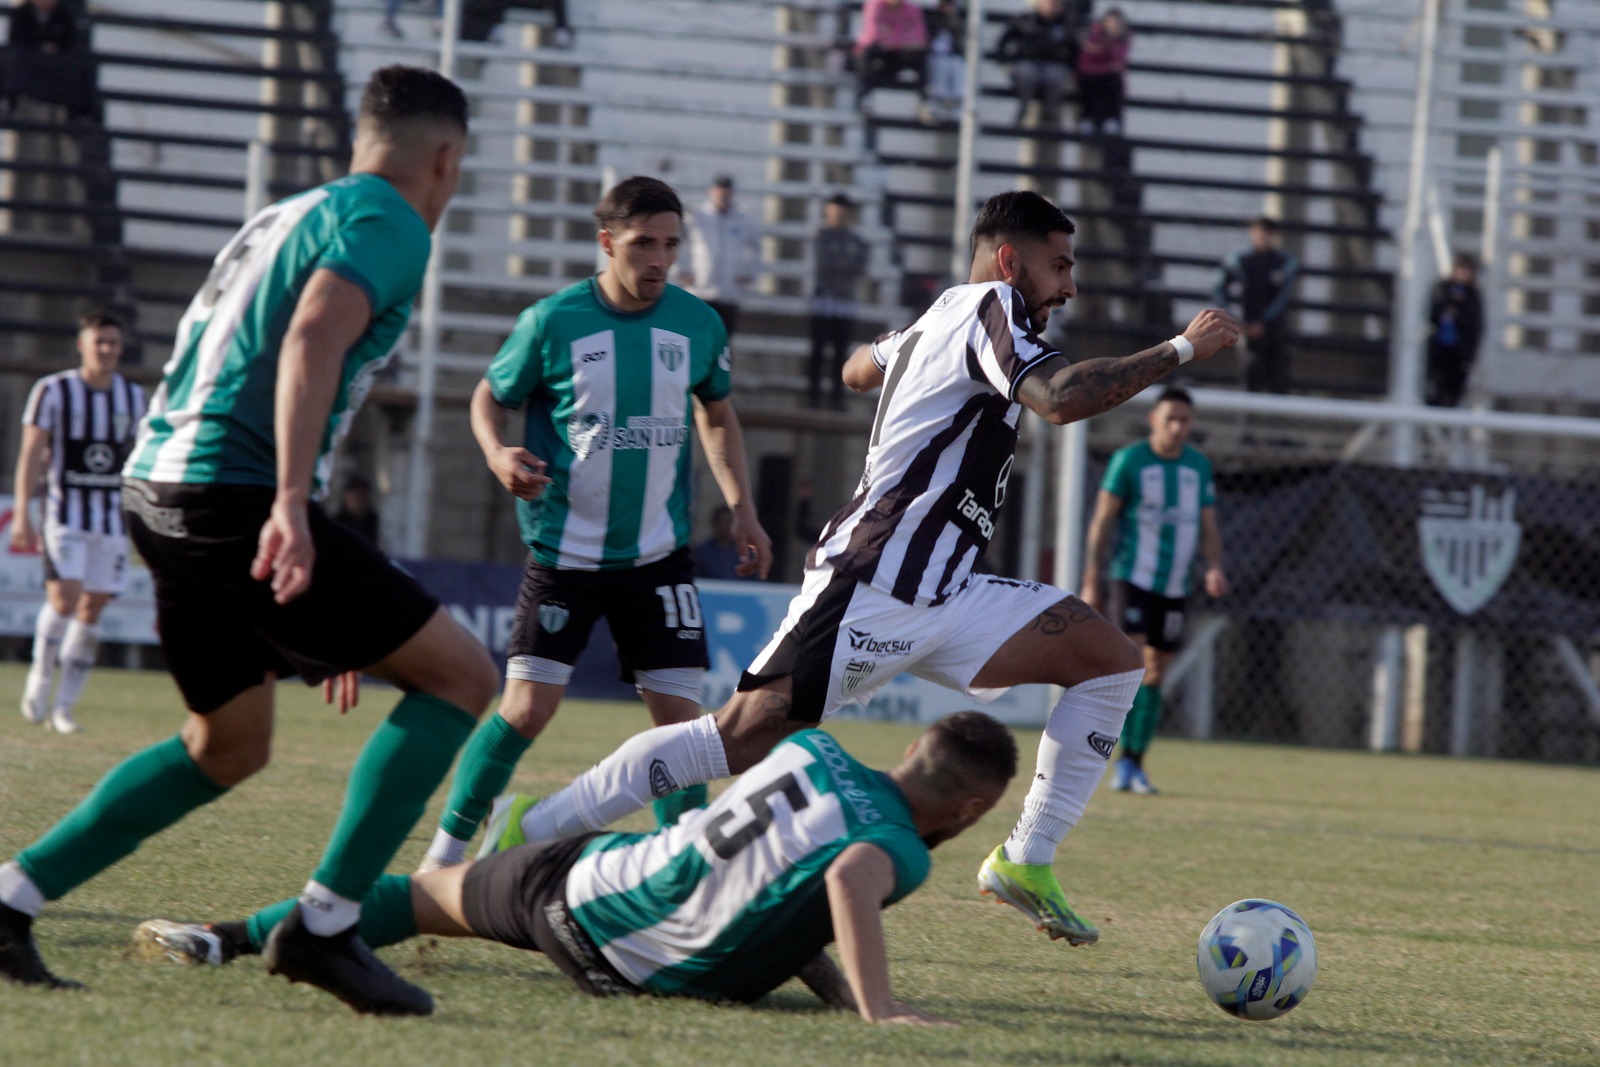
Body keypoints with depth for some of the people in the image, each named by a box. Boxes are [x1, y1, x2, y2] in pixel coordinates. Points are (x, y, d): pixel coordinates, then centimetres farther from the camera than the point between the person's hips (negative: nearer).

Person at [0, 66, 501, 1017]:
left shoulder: (283, 218, 27)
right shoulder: (388, 223, -2)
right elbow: (313, 340, -21)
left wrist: (324, 621, 36)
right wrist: (291, 502, -33)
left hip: (159, 487, 9)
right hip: (237, 498, -9)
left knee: (229, 747, 25)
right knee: (462, 676, -2)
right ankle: (325, 927, -8)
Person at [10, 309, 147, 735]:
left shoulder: (134, 396, 8)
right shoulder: (53, 391, -3)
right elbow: (31, 453, -4)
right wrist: (22, 515, -11)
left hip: (113, 516, 4)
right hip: (65, 511, -4)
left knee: (92, 609, 1)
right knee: (64, 598, -20)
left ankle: (63, 708, 6)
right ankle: (40, 676, 3)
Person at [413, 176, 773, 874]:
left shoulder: (698, 324, 1)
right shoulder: (552, 322, -9)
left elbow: (716, 413, 19)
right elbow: (490, 396, 5)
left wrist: (741, 509, 10)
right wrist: (497, 453, -16)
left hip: (658, 555, 3)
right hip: (564, 552, -3)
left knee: (678, 714, -3)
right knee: (526, 710, -9)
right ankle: (445, 853, 7)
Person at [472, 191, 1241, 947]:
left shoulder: (938, 319, 20)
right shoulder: (989, 308, -9)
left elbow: (859, 369, 39)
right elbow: (1060, 399, -27)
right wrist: (1181, 350, -20)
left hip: (944, 599, 10)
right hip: (872, 592, -10)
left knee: (1113, 661, 0)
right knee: (745, 738, -12)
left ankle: (1026, 861, -1)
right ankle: (532, 827, -3)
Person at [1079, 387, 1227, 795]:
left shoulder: (1199, 466, 9)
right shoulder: (1128, 460, -4)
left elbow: (1208, 528, 14)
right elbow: (1101, 521, -2)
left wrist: (1214, 568, -6)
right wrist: (1091, 584, -6)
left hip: (1174, 588, 4)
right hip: (1132, 578, -4)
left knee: (1154, 674, 7)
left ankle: (1134, 763, 16)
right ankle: (1121, 758, -12)